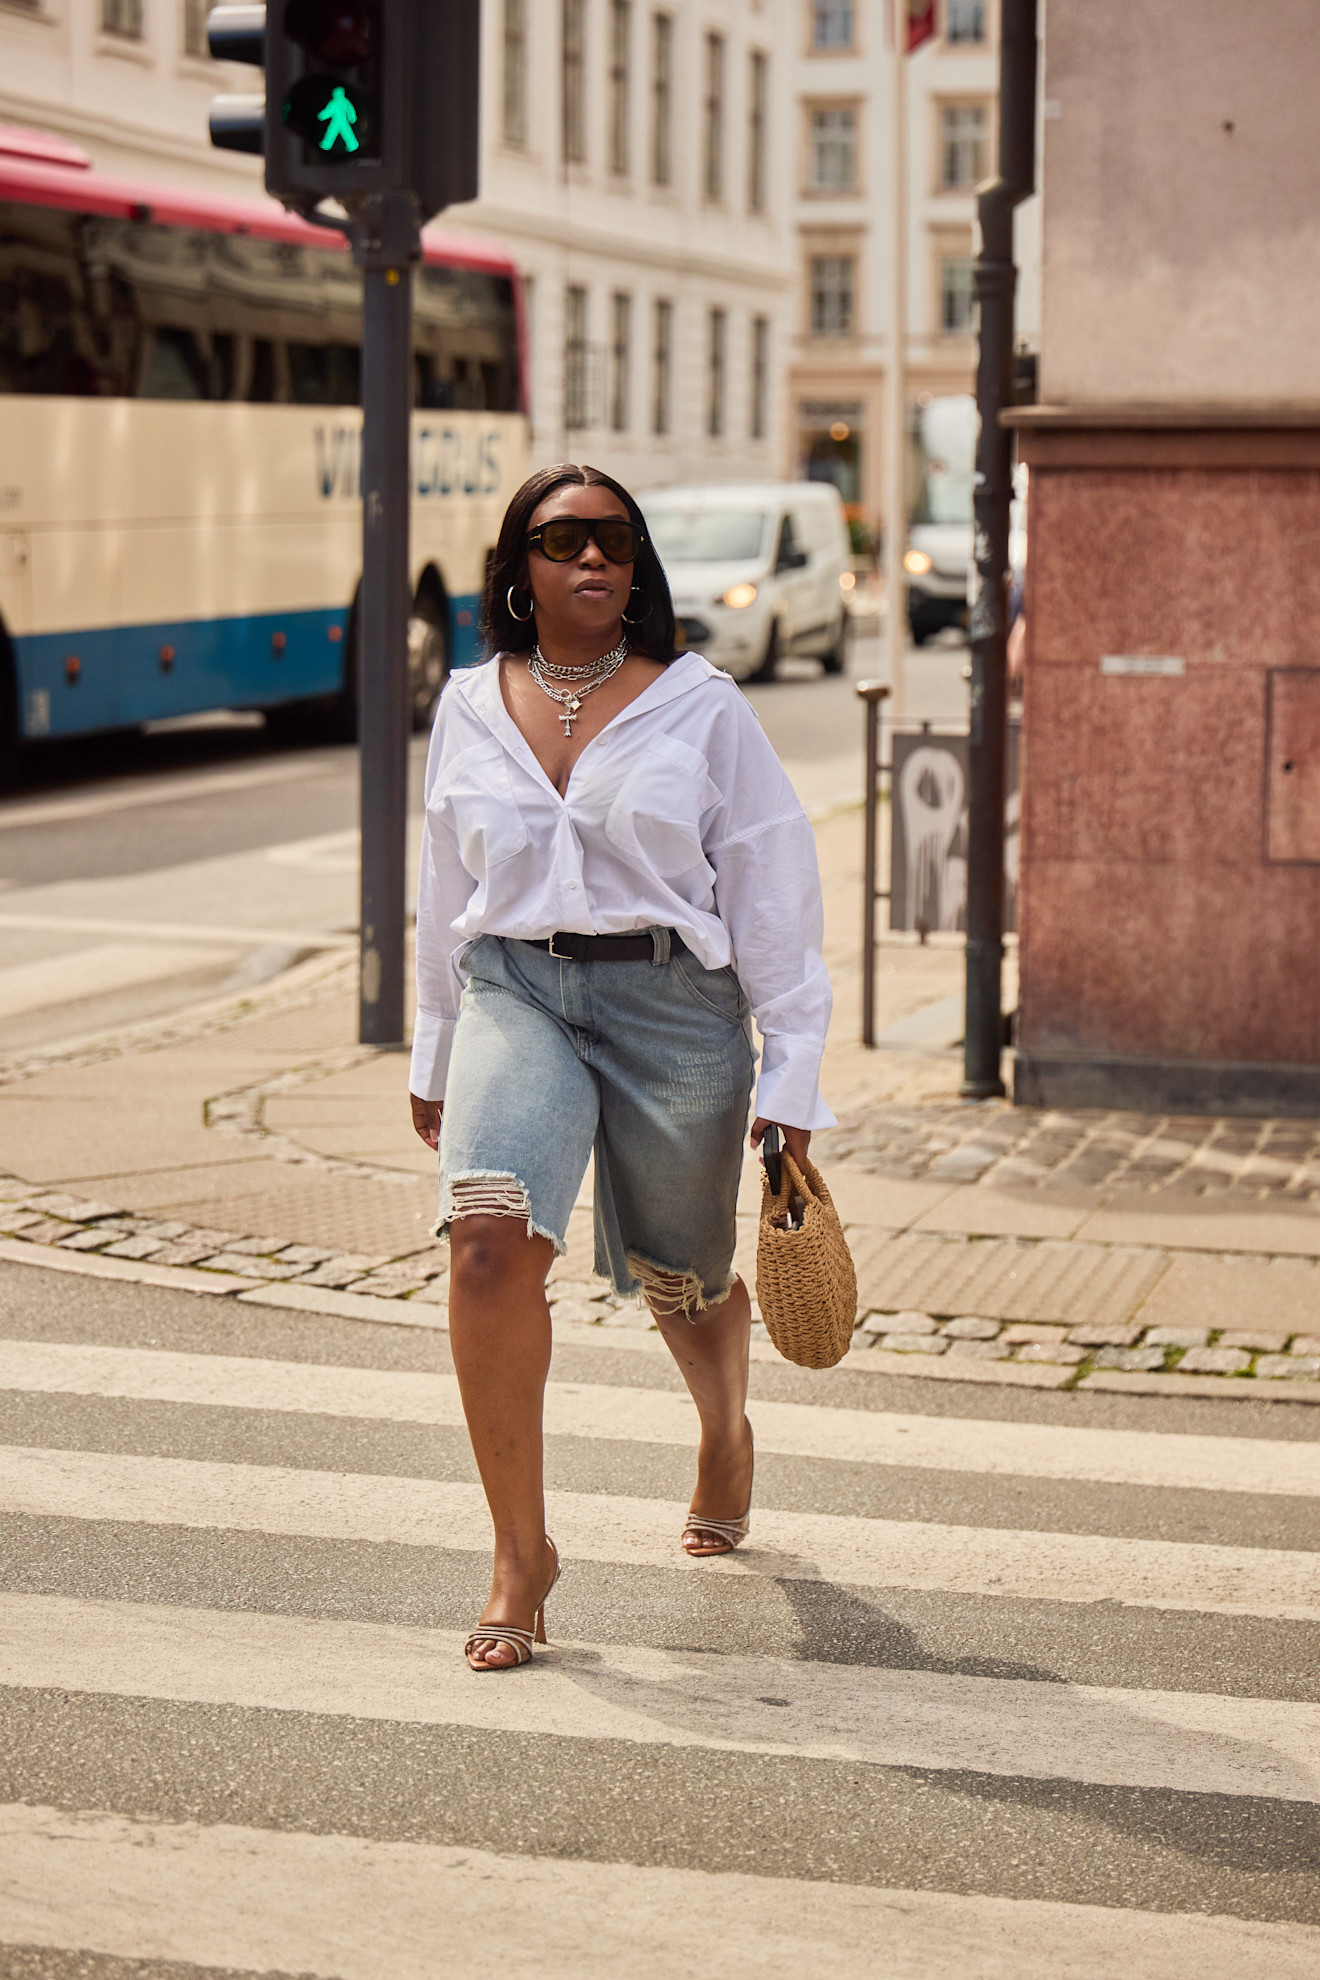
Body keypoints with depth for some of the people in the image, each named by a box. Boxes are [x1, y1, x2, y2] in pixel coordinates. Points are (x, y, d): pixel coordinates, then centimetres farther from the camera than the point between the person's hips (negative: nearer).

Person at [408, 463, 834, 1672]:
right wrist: (435, 1056, 23)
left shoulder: (700, 707, -1)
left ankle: (726, 1432, 51)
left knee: (682, 1285, 14)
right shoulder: (471, 708, 8)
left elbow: (775, 892, 1)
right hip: (516, 994, 1)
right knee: (489, 1241, -24)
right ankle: (521, 1551, -12)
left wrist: (792, 1077, -2)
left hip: (673, 1004, -1)